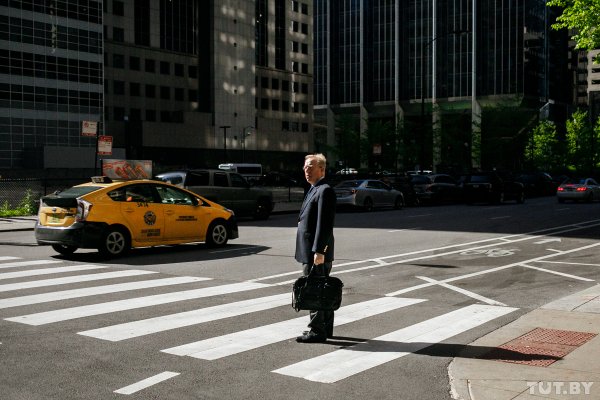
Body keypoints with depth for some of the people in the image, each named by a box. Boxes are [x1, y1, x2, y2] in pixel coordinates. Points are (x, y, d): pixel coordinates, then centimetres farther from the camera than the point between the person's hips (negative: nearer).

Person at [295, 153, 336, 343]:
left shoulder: (325, 191, -14)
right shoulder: (314, 190, 18)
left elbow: (325, 224, -21)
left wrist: (318, 251, -25)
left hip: (316, 252, -10)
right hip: (310, 251, 10)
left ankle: (317, 331, 2)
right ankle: (324, 329, 25)